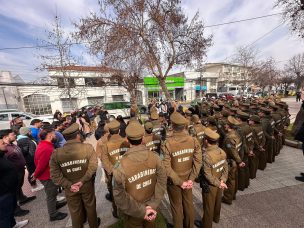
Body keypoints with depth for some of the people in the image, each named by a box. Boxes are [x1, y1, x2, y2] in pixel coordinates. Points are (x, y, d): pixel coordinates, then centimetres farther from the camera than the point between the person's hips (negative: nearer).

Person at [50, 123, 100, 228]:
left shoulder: (56, 153, -13)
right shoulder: (88, 147, -21)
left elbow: (55, 175, -15)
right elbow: (93, 166, -26)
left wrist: (69, 185, -11)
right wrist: (82, 181, -16)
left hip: (70, 188, 1)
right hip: (87, 185, -1)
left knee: (75, 210, 27)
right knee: (90, 206, 26)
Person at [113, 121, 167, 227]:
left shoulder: (121, 166, -30)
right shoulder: (155, 157, -23)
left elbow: (120, 197, -22)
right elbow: (162, 181, -16)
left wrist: (141, 211, -14)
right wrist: (153, 205, -11)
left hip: (133, 213, -2)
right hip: (151, 208, 3)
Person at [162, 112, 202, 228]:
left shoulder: (168, 143, -27)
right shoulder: (193, 140, -15)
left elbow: (167, 167, -24)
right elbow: (198, 162, -13)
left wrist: (179, 182, -15)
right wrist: (191, 179, -8)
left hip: (173, 182, -3)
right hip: (188, 179, 4)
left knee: (177, 207, 22)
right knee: (188, 204, 28)